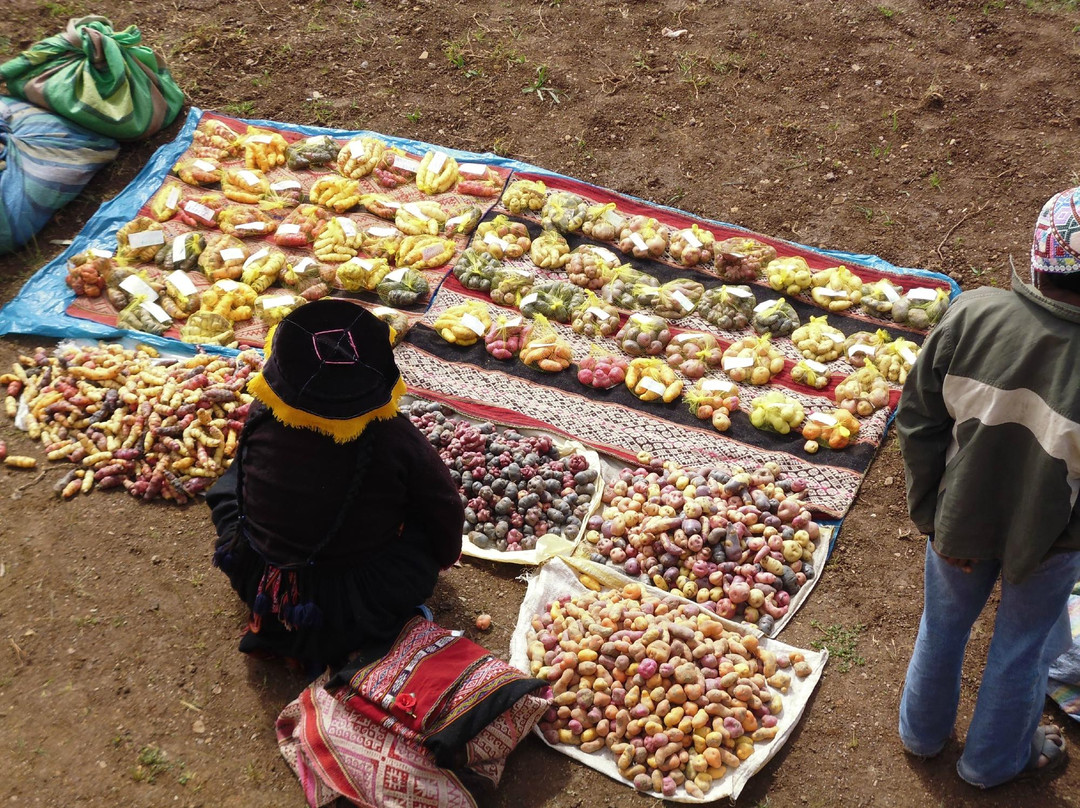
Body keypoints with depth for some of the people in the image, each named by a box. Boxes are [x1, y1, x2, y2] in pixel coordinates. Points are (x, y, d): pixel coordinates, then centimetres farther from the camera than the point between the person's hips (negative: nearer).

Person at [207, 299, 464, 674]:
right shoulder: (395, 439, -23)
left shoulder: (260, 419, -15)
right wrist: (445, 554, 15)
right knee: (426, 519, 19)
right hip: (356, 611, -2)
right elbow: (446, 509, -8)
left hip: (257, 584, 3)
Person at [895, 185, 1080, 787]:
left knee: (944, 625, 29)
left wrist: (932, 515, -2)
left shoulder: (972, 315, -26)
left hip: (961, 517, 3)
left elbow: (918, 421, -15)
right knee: (1021, 648, 25)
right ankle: (994, 759, 51)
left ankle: (923, 731, 56)